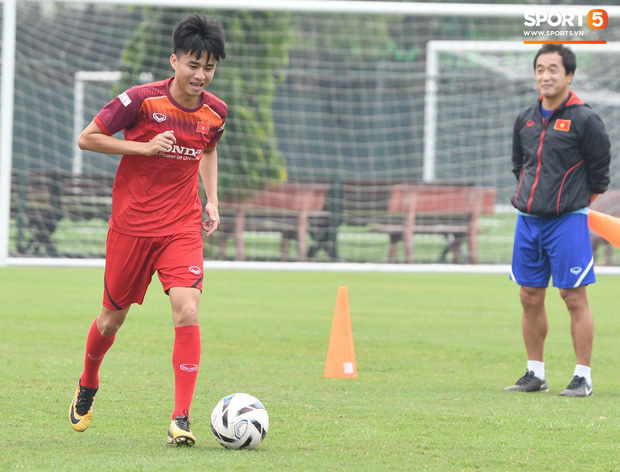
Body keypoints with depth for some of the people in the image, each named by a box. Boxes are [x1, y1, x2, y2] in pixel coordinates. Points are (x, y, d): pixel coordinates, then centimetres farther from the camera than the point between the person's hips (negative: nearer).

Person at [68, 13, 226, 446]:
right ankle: (88, 386, 42)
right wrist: (143, 147, -18)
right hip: (131, 224, -2)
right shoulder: (142, 99, -14)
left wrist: (212, 201, 9)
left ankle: (181, 418, -16)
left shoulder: (215, 111, -1)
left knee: (187, 312, -18)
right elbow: (87, 138, -8)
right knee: (113, 317, 11)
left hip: (182, 227, 2)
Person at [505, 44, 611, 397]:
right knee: (530, 297, 8)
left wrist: (575, 201, 7)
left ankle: (583, 378, -1)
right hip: (528, 220, 6)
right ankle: (535, 374, 17)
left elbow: (600, 170, -2)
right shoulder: (526, 119, 9)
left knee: (574, 296, -5)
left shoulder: (584, 120, -8)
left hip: (567, 221, -6)